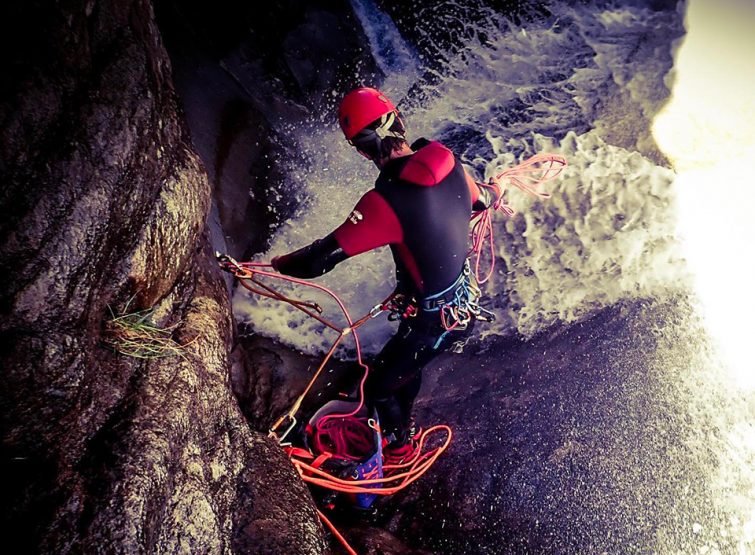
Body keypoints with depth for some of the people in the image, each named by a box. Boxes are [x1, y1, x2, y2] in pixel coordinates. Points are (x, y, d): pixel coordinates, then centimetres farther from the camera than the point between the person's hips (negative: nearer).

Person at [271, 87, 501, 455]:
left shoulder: (387, 200, -32)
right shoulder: (450, 164, -10)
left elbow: (321, 258, -30)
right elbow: (484, 199, 12)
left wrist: (274, 265, -11)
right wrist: (492, 190, 36)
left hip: (432, 319, -8)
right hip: (466, 300, 8)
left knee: (377, 388, 16)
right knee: (405, 367, 32)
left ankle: (398, 453, 41)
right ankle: (403, 429, 57)